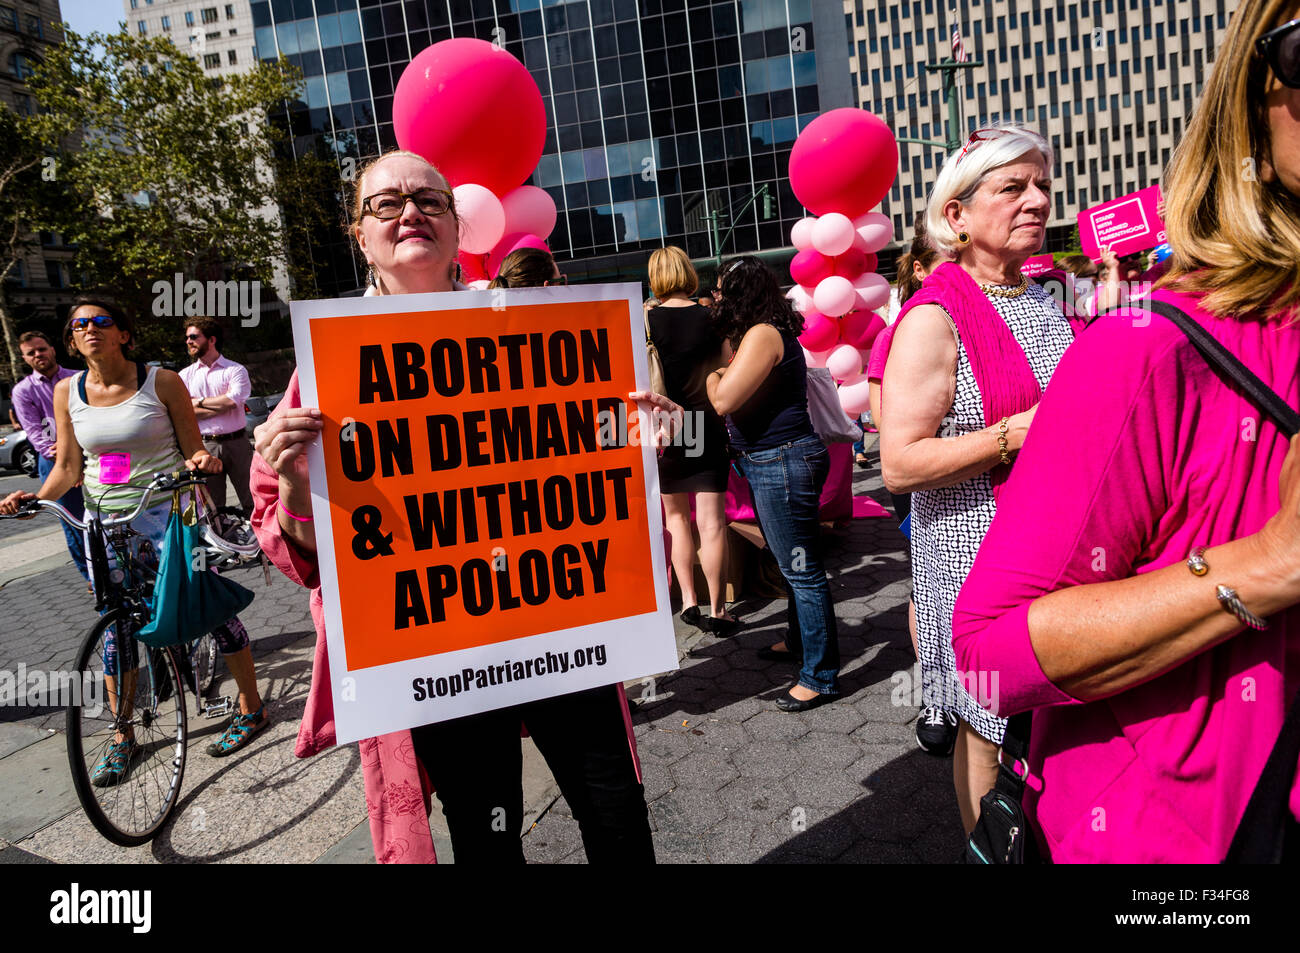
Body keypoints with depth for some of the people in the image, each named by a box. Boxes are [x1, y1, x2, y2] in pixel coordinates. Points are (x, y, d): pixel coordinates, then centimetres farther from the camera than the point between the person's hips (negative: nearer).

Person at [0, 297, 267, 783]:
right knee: (117, 624, 8)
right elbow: (67, 468, 8)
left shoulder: (161, 381, -6)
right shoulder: (68, 392, 4)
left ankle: (251, 706, 15)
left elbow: (192, 451, -2)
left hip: (168, 510, -3)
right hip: (104, 520, 4)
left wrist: (202, 461, -25)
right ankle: (123, 737, 23)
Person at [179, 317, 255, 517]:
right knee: (212, 506, 7)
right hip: (204, 446, 2)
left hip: (236, 442, -2)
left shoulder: (236, 370, 3)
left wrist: (199, 401, -4)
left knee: (252, 501, 1)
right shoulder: (186, 375, 11)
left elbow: (232, 400, -14)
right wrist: (221, 405, -9)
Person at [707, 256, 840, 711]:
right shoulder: (771, 331, 16)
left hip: (782, 462, -11)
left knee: (802, 570, -4)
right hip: (772, 461, 11)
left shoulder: (762, 334, -16)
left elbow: (724, 400, -21)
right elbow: (738, 386, 18)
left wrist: (713, 375, -3)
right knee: (791, 563, 22)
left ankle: (821, 676, 6)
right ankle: (798, 642, 39)